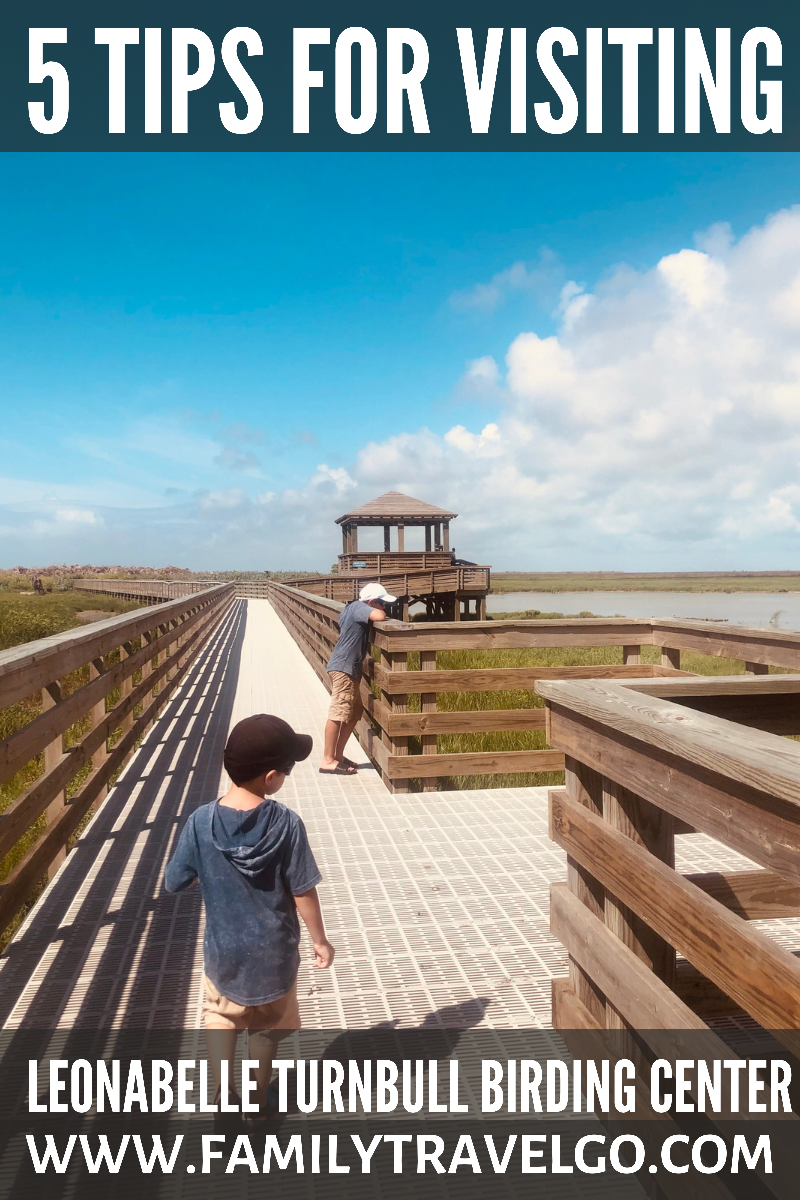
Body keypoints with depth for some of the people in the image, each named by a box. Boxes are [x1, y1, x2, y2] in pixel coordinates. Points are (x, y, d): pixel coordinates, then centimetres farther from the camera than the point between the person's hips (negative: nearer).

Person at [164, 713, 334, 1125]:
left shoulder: (201, 821, -20)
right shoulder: (286, 823, -24)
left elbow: (174, 882, -8)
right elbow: (302, 891, -16)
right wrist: (320, 940, -1)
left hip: (223, 950, 1)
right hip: (272, 952, 0)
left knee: (219, 1015, 29)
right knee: (265, 1025, 25)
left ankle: (225, 1094, 30)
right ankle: (258, 1100, 40)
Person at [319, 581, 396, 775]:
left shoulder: (351, 608, 12)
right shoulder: (358, 607, -15)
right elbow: (379, 617, -32)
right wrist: (381, 611, -7)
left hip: (349, 667, 10)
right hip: (344, 667, -10)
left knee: (355, 711, 14)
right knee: (338, 713, -8)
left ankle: (337, 754, 20)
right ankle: (328, 761, -4)